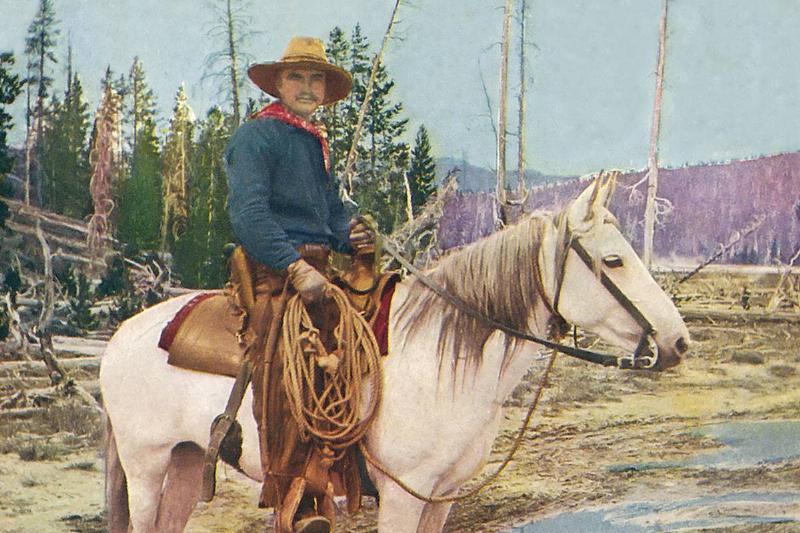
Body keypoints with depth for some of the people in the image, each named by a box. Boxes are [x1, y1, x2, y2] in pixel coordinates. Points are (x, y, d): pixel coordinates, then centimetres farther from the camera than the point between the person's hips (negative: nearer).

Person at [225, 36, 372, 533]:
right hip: (273, 271, -9)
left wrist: (353, 235, 2)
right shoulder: (257, 136, -1)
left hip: (317, 269, 9)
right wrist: (296, 269, -22)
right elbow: (248, 215, -13)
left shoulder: (318, 144, 25)